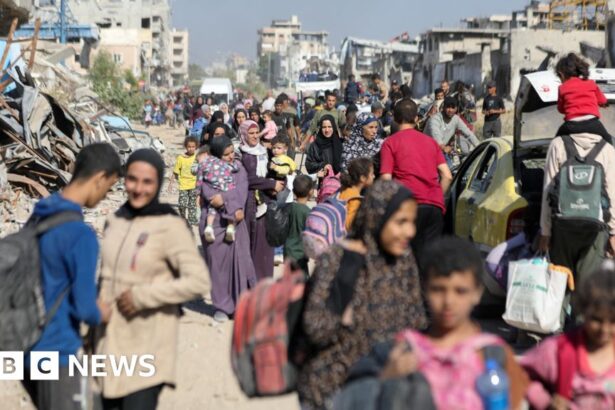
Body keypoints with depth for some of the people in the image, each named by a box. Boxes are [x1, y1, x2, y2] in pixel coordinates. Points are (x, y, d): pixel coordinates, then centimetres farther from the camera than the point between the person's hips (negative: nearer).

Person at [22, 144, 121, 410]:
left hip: (29, 348, 8)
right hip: (57, 353, -8)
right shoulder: (81, 234, -23)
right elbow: (85, 308, -21)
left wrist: (91, 301, 13)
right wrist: (102, 315, 0)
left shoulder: (39, 217, 4)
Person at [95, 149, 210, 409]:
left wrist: (142, 296, -18)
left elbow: (198, 282, -18)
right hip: (110, 343, 7)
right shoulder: (114, 222, 8)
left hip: (148, 348, -6)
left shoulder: (170, 227, -11)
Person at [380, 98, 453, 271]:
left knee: (413, 255, 3)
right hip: (435, 206, 4)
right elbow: (447, 176, 12)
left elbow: (386, 179, -4)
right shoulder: (430, 141, 19)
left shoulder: (390, 143, 5)